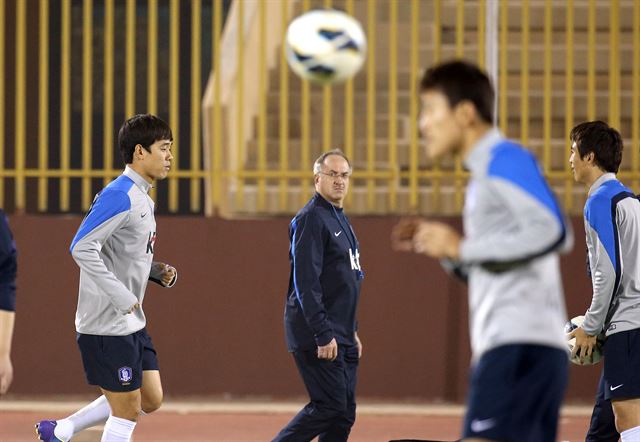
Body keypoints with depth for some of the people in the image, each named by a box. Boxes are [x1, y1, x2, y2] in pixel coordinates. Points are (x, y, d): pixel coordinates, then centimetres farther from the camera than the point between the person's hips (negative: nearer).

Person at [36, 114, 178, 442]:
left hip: (131, 322, 10)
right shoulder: (119, 196, -18)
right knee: (127, 409, -3)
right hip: (108, 324, -10)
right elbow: (81, 248, -25)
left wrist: (158, 272, 6)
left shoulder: (142, 199, 13)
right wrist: (121, 296, -24)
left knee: (151, 399, 13)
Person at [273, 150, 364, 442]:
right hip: (318, 335, -9)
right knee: (328, 406, -12)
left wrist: (351, 331, 20)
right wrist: (323, 335, -24)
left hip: (341, 337, 9)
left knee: (344, 413, 6)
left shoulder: (341, 220, 18)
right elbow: (306, 282, -19)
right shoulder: (311, 219, -12)